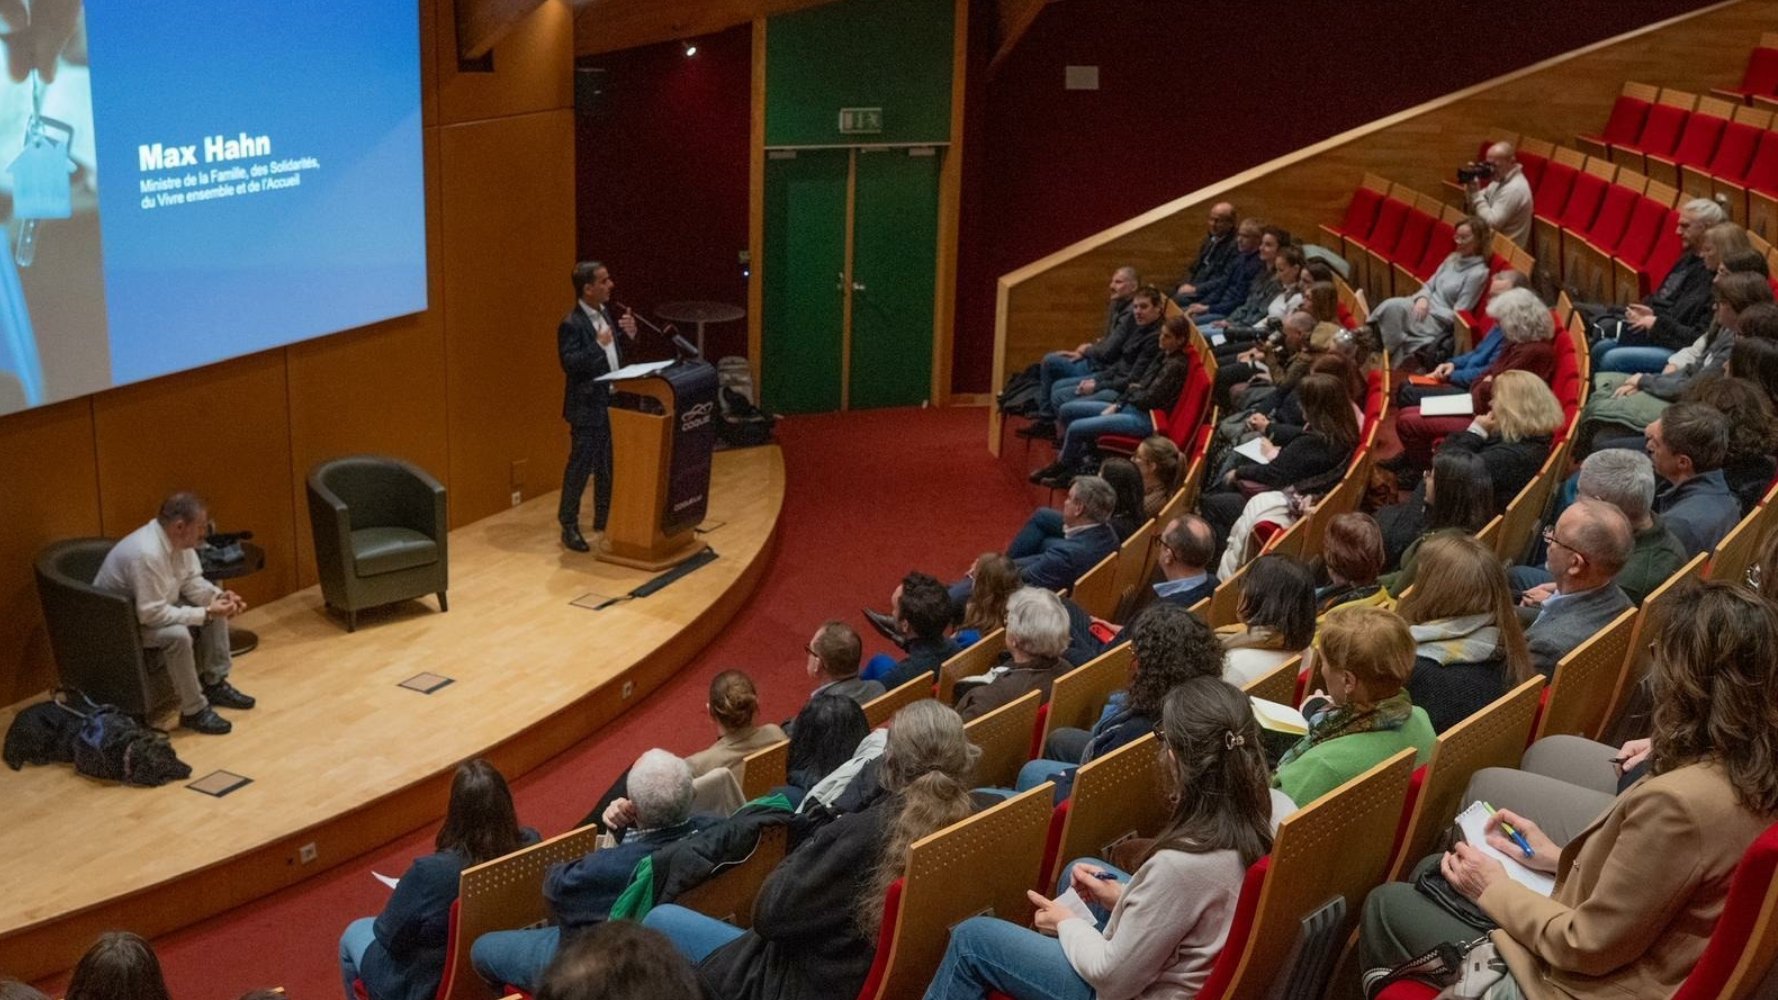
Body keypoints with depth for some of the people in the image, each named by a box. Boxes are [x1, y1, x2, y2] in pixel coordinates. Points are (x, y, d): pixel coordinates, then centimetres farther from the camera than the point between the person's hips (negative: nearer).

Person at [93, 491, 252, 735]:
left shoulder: (179, 539, -10)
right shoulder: (146, 553, -36)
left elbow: (192, 582, 2)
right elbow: (151, 614, -33)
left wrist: (218, 596, -18)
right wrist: (205, 613, -30)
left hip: (157, 605, 9)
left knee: (217, 608, 2)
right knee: (177, 635, -32)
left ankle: (214, 685, 12)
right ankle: (193, 711, -17)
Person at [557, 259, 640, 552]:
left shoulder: (604, 313, 9)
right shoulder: (571, 324, -17)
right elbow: (569, 363, -25)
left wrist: (628, 335, -2)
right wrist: (598, 344, -30)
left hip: (611, 403, 8)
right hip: (588, 407, -8)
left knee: (608, 464, 15)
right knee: (581, 465, -3)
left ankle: (604, 517, 28)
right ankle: (569, 525, 6)